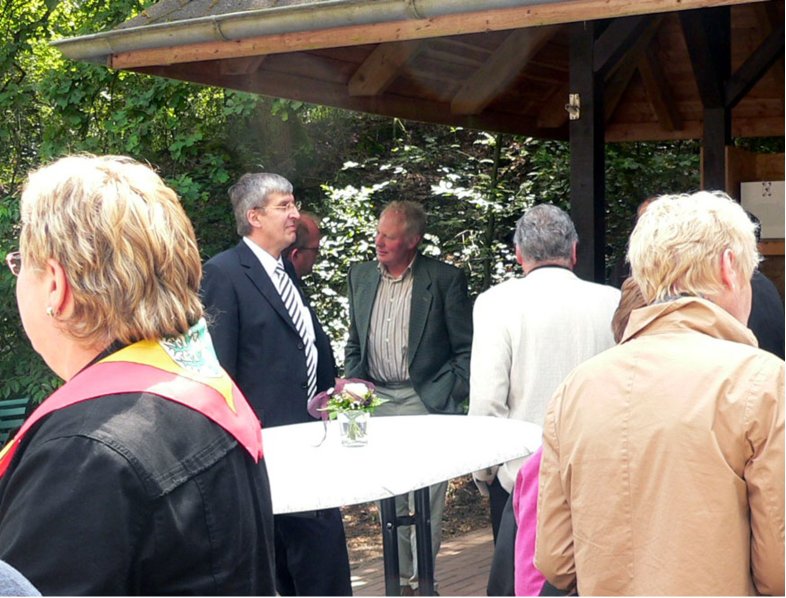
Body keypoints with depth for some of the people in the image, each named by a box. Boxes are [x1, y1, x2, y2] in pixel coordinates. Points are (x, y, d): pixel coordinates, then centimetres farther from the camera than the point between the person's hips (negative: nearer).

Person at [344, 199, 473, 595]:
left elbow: (466, 350, -3)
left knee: (426, 501, -4)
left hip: (425, 402, -4)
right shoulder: (361, 276, 10)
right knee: (389, 503, 10)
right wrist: (353, 385, 4)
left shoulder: (445, 279, -5)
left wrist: (445, 397, -11)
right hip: (376, 402, 5)